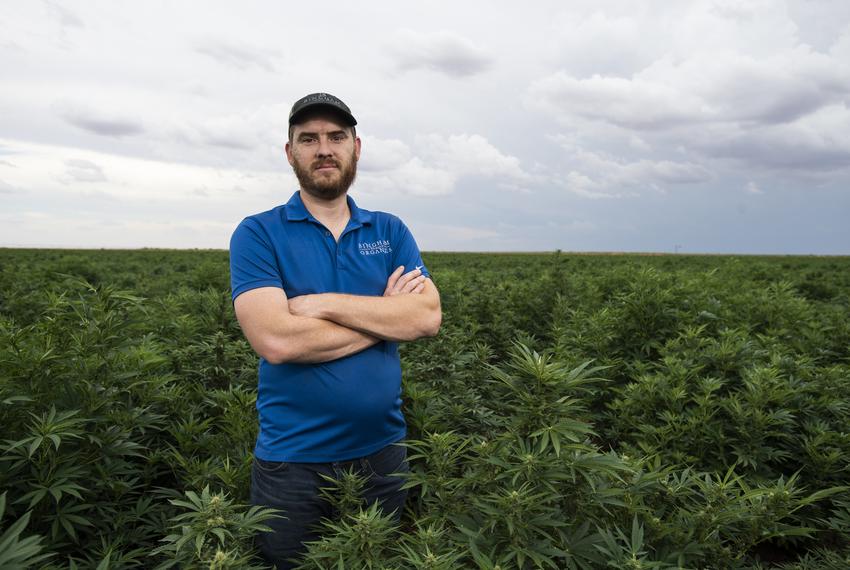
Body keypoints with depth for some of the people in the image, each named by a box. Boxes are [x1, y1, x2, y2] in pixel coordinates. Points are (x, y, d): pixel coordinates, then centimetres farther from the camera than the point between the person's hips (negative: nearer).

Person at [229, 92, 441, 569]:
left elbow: (428, 316, -11)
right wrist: (384, 316, -12)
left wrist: (326, 303, -17)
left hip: (383, 451, 3)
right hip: (293, 458, -3)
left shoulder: (391, 231, 4)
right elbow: (275, 341, -22)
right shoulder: (257, 234, -7)